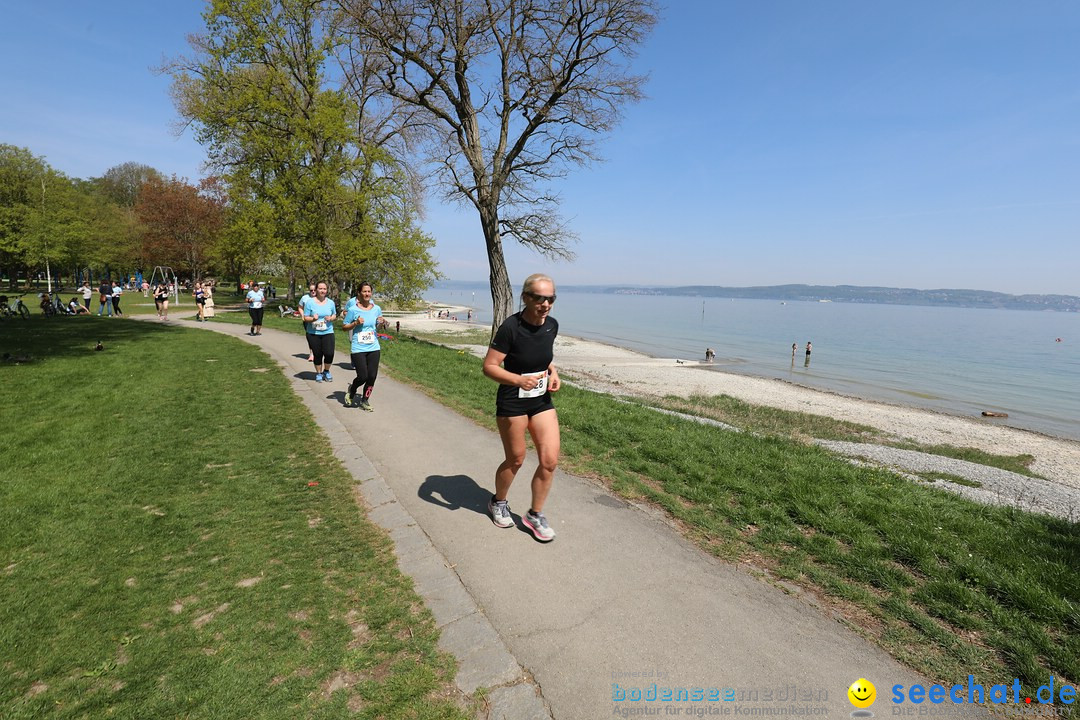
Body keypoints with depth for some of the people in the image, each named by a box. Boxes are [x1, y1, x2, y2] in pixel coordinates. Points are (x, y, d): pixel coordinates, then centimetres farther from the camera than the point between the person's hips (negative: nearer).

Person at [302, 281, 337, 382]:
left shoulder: (331, 302, 6)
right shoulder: (310, 302, -2)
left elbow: (335, 315, 15)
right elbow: (306, 318, 0)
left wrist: (331, 318, -7)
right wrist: (313, 319, -21)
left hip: (328, 332, 1)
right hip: (313, 333, -1)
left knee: (329, 353, -11)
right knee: (317, 354, 6)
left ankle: (326, 371, 15)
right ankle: (319, 373, 27)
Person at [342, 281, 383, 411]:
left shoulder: (377, 309, 6)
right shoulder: (353, 310, -5)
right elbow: (344, 327, 2)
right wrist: (355, 323, -15)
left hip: (374, 348, 4)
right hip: (358, 348, -4)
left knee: (372, 376, 1)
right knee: (363, 377, -7)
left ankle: (365, 400, 22)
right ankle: (351, 390, 28)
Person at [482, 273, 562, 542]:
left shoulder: (552, 325, -2)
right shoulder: (511, 327, -21)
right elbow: (489, 366, -19)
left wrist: (553, 372, -2)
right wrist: (518, 380, -34)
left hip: (542, 400, 6)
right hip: (512, 403, -5)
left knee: (550, 460, 1)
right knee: (515, 459, 9)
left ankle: (535, 515, 22)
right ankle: (498, 503, 39)